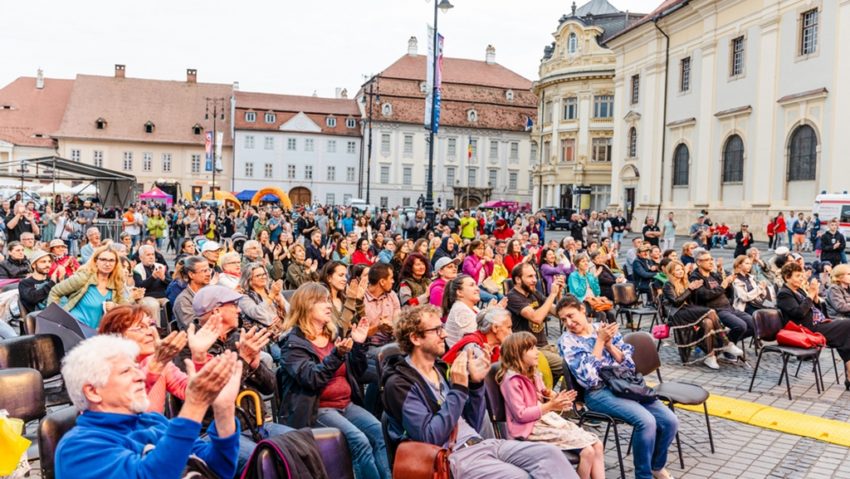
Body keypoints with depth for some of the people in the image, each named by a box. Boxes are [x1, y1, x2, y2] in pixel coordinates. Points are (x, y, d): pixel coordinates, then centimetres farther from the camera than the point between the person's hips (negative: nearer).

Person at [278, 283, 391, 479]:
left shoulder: (333, 334, 14)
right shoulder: (293, 343, -5)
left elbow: (356, 373, 15)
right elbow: (312, 379, -20)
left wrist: (359, 345, 0)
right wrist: (336, 355, -31)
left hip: (346, 404, 6)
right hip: (316, 409, -6)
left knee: (380, 433, -19)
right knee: (359, 440, -27)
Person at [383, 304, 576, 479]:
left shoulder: (440, 368, 14)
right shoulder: (399, 384, -7)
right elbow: (430, 437, -18)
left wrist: (476, 383, 1)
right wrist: (458, 389, -18)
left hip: (479, 443, 7)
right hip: (452, 456, -7)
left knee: (549, 452, -12)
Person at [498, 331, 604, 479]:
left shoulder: (532, 373, 12)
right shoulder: (512, 380, -16)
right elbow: (521, 415, -20)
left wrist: (557, 399, 0)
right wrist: (550, 406, -22)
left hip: (548, 419, 9)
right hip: (531, 429, -9)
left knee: (597, 444, -5)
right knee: (587, 450, -19)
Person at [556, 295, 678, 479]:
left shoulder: (606, 328, 9)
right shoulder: (567, 341, -4)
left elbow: (630, 363, 6)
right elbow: (589, 378, -15)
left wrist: (608, 343, -8)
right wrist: (599, 341, -13)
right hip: (599, 392, -5)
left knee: (670, 420, -10)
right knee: (646, 421, -27)